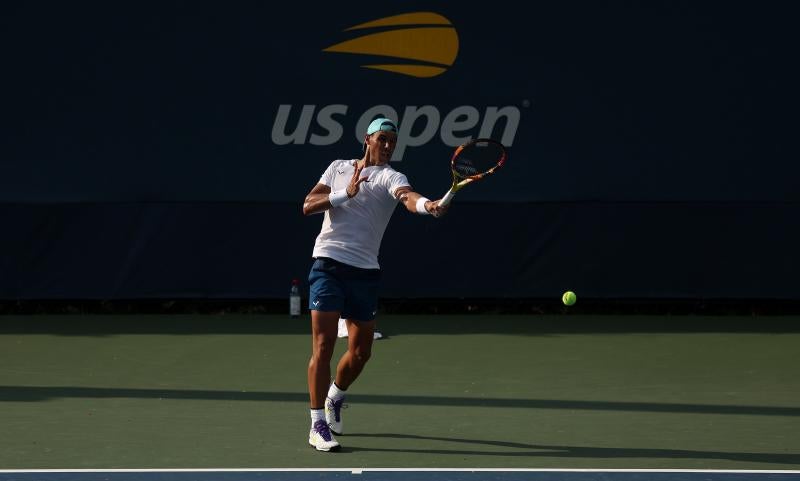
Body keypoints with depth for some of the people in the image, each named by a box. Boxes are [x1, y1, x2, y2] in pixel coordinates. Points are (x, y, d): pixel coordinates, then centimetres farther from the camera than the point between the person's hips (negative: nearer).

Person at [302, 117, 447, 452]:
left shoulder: (389, 177, 1)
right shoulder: (338, 168, 10)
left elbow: (407, 196, -23)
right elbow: (309, 206, 1)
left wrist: (426, 204, -47)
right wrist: (345, 194, -14)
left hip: (364, 271, 1)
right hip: (328, 263, -1)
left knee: (361, 352, 8)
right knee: (324, 343, -10)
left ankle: (335, 397, 38)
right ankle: (318, 424, -7)